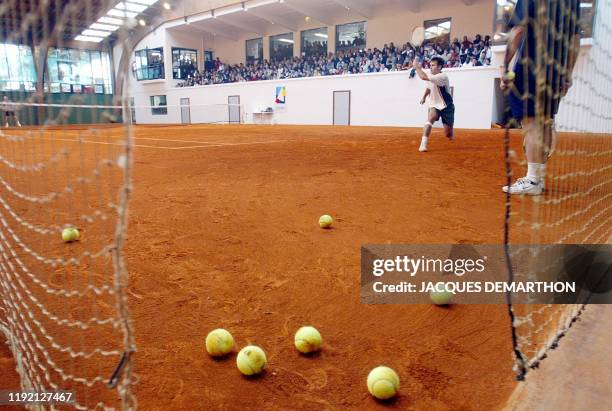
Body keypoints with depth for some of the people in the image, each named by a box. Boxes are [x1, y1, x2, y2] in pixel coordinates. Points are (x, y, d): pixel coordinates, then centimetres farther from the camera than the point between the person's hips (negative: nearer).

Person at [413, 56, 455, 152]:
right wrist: (424, 97, 14)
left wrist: (417, 67, -25)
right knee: (430, 118, -31)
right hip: (435, 105, 5)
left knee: (448, 135, -1)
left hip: (446, 106, -4)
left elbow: (424, 77, -36)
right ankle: (423, 144, -37)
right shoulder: (430, 76, 0)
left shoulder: (443, 76, -24)